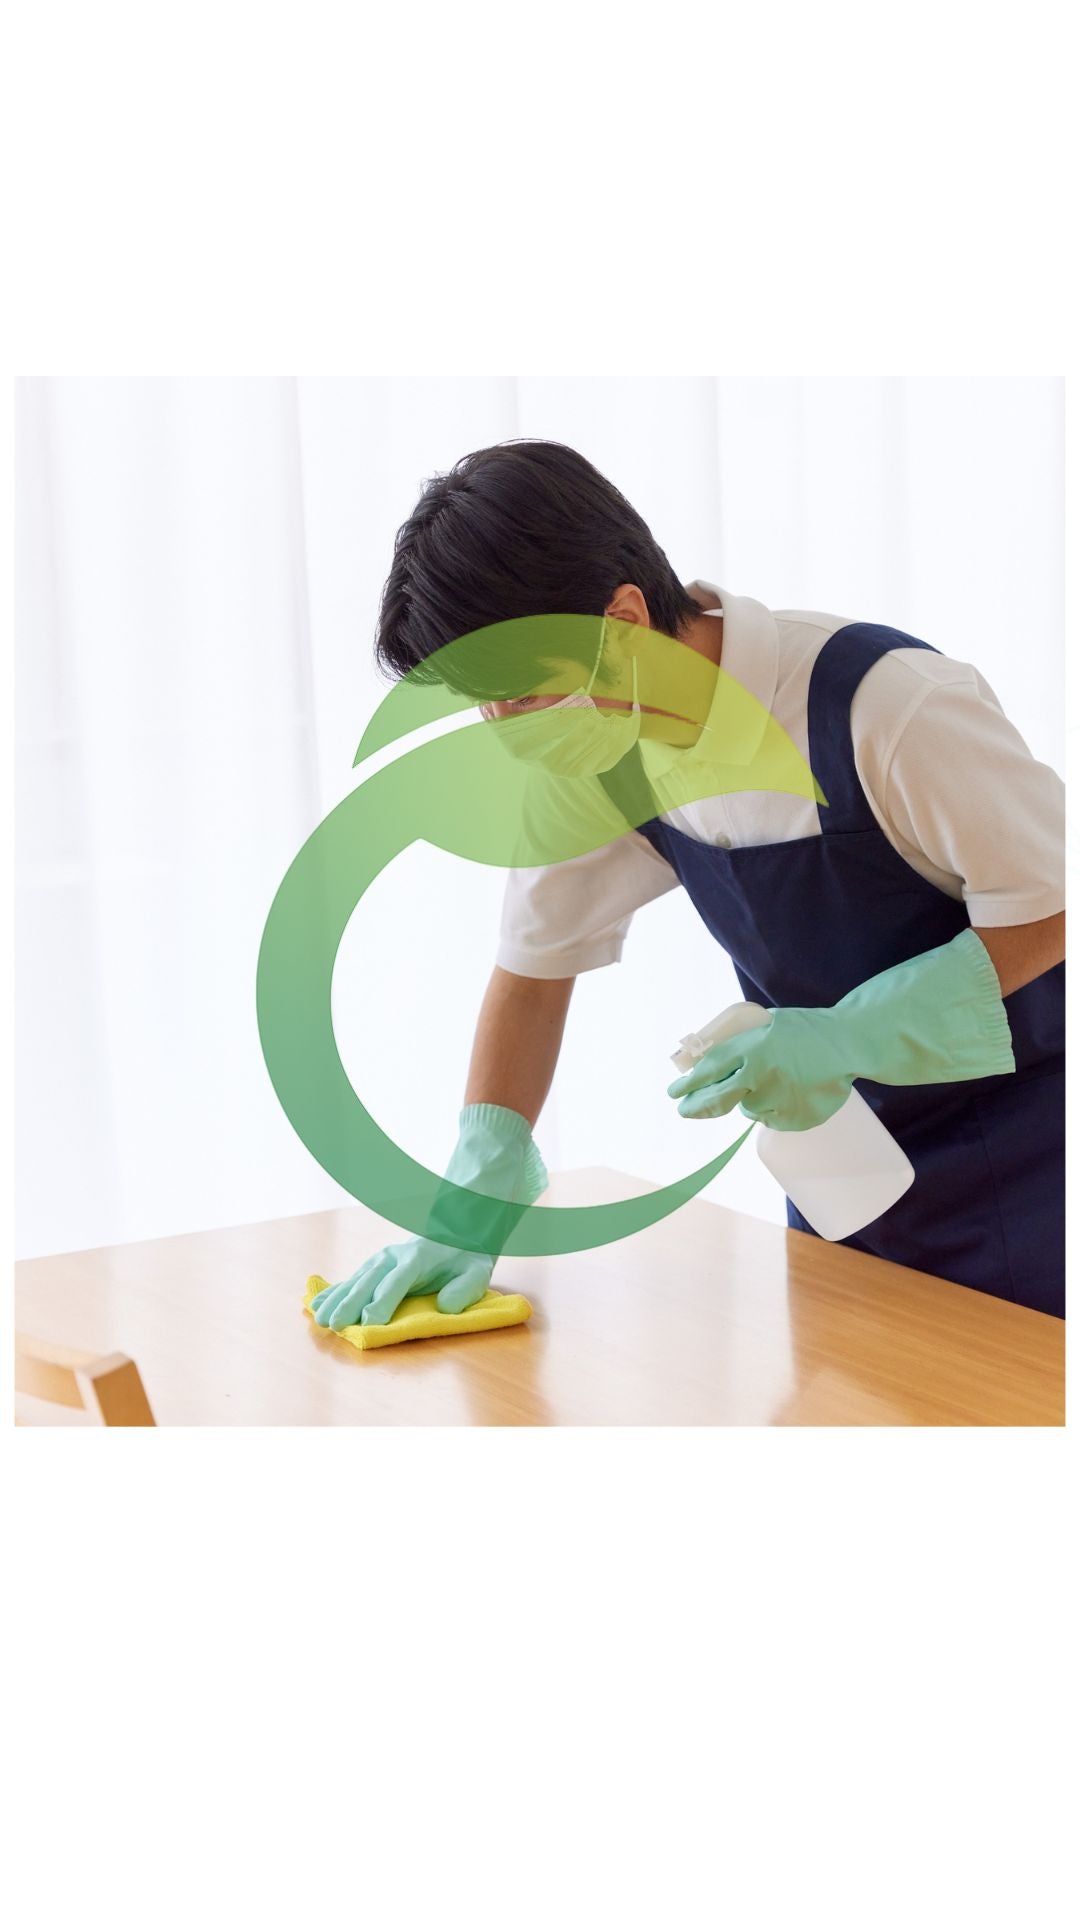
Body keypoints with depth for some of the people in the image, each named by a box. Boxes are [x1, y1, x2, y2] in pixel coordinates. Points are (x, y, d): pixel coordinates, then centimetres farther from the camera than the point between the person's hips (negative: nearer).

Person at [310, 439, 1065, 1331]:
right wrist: (476, 1198, -6)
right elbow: (536, 965, 3)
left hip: (1017, 1149, -6)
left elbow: (1051, 907, -20)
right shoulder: (597, 753, -7)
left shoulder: (887, 704, -28)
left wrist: (848, 1034, -27)